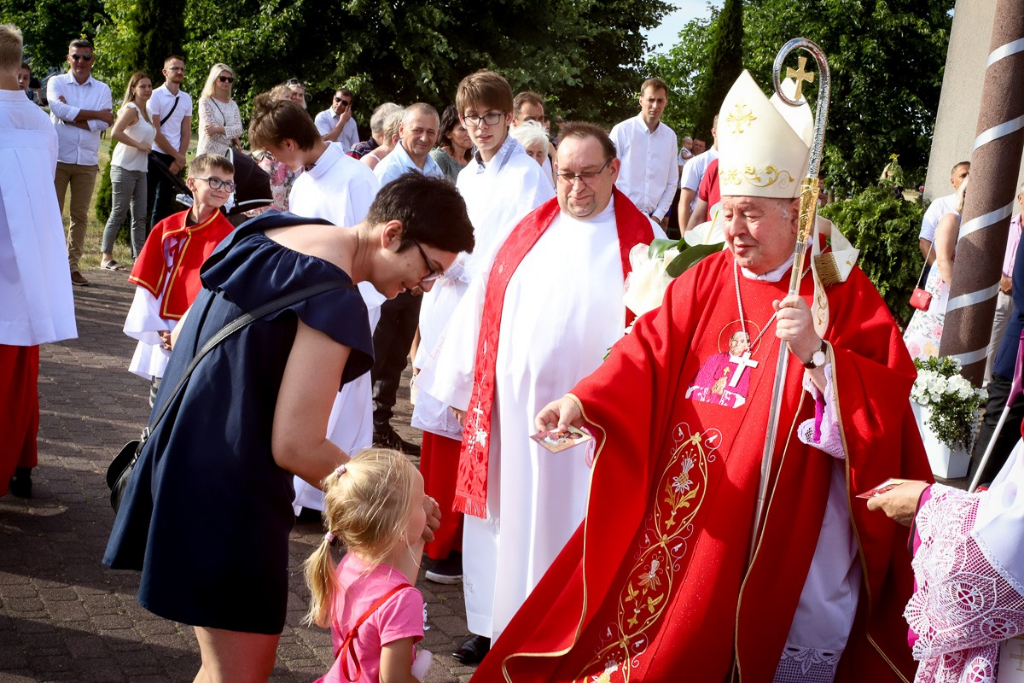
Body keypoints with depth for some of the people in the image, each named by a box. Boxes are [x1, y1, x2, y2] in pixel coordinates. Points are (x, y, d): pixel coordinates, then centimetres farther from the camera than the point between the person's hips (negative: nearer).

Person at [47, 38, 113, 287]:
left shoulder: (102, 89, 10)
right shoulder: (56, 82, 5)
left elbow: (104, 123, -4)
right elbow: (59, 109, -14)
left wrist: (71, 115, -11)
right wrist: (95, 114, -10)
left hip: (87, 161, 2)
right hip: (59, 158, -2)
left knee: (80, 215, 4)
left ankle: (72, 265, 10)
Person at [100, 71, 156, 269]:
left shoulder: (145, 111, 17)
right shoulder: (131, 109, -9)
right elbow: (115, 133, -23)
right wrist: (139, 145, -19)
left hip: (140, 169, 8)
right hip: (124, 168, -8)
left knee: (140, 216, 7)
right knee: (119, 214, -4)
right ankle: (106, 257, 3)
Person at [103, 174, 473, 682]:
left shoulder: (265, 237, 8)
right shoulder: (334, 300, -21)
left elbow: (182, 336, 17)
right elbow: (295, 447, -21)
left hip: (181, 461, 10)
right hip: (230, 494, -10)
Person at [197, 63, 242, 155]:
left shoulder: (233, 104, 13)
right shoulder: (205, 102, -2)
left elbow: (238, 129, 0)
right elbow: (209, 130, -12)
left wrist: (218, 129, -14)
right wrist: (233, 138, -6)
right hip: (209, 154, -5)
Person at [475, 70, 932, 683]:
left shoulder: (844, 295, -6)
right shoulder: (708, 280, 4)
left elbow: (889, 397, -12)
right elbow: (648, 354, -5)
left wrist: (819, 354, -28)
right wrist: (582, 403, -21)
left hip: (784, 533, -3)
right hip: (687, 514, 4)